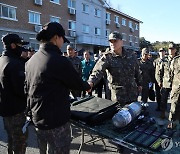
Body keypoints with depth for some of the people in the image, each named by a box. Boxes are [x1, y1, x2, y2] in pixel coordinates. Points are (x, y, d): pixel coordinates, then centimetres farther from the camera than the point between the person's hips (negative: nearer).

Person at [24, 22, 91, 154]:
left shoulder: (31, 61, 4)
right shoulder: (60, 61, -21)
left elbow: (27, 89, 12)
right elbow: (78, 83, -11)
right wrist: (88, 86, 11)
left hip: (37, 118, 8)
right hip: (56, 121, -8)